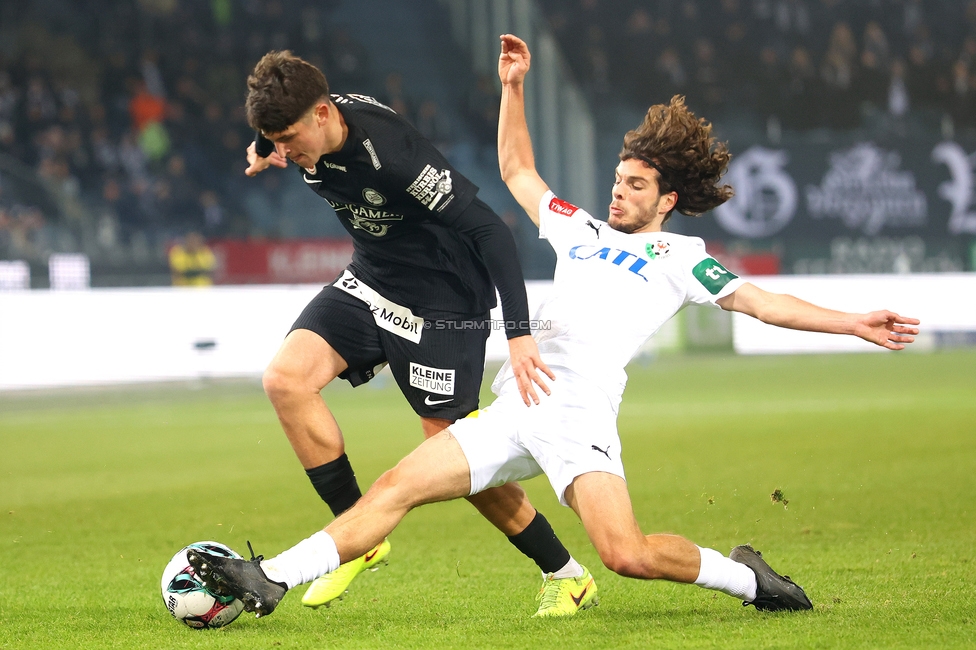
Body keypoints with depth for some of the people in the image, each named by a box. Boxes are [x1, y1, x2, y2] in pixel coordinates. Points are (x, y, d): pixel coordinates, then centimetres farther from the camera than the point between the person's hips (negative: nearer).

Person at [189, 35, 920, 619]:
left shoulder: (681, 256, 10)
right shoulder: (582, 231, 25)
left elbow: (762, 302, 4)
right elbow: (518, 172, 35)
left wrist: (854, 323, -5)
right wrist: (513, 87, 29)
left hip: (580, 414, -5)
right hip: (514, 408, 6)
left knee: (628, 554, -25)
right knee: (395, 488, -5)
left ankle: (745, 576, -1)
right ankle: (270, 580, -8)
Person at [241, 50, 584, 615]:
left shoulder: (391, 152, -33)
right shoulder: (307, 127, -10)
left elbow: (488, 228, -32)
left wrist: (519, 333, -38)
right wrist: (261, 153, -8)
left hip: (443, 303, -7)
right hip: (369, 283, 7)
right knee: (286, 378, -13)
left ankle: (567, 574, 15)